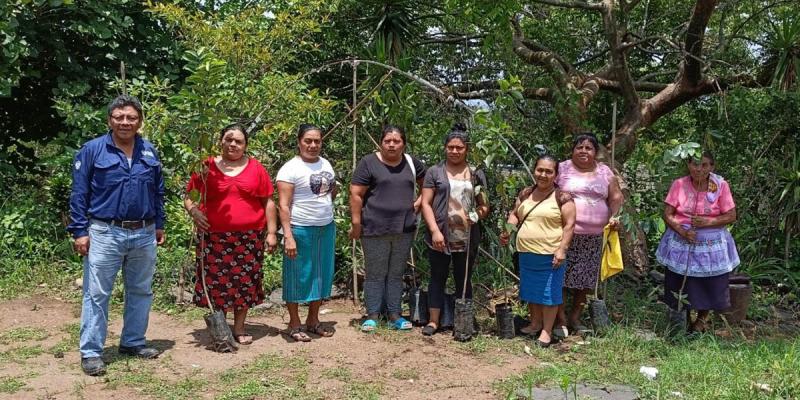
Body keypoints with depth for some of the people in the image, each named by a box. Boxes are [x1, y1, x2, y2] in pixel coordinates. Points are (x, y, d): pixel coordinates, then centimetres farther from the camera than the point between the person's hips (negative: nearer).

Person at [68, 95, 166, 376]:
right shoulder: (92, 150, -4)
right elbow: (79, 194, -4)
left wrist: (159, 225, 12)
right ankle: (90, 352, 7)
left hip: (144, 234, 4)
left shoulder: (149, 151, 8)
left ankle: (133, 342, 27)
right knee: (96, 294, -1)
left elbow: (158, 191, 14)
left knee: (141, 291, 13)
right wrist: (79, 231, -9)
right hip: (105, 233, -4)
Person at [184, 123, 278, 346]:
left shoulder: (256, 168, 6)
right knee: (217, 282, 2)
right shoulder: (206, 167, 4)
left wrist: (271, 232, 2)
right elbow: (189, 197, 8)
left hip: (249, 237, 1)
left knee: (245, 282, 6)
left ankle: (239, 327, 21)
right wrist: (193, 212, -13)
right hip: (215, 237, -1)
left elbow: (268, 202, 7)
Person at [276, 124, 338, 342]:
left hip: (326, 228, 7)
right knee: (298, 276, 2)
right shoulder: (290, 168, -11)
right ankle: (294, 324, 15)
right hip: (300, 230, -7)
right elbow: (283, 205, -16)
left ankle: (313, 320, 26)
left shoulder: (326, 164, 10)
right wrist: (288, 236, -23)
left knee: (322, 274, 13)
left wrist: (324, 207, 12)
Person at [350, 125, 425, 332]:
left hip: (404, 230, 4)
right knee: (375, 274, 4)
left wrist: (420, 202, 6)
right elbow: (356, 195, -7)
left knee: (396, 274, 12)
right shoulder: (369, 163, -5)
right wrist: (356, 224, -10)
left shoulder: (412, 163, 9)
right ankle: (372, 316, 14)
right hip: (375, 229, -4)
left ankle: (395, 315, 20)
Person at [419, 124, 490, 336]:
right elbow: (426, 203, -3)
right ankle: (433, 321, 14)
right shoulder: (434, 172, 2)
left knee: (464, 280, 10)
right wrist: (435, 231, -13)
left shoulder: (477, 175, 9)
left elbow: (485, 206, 12)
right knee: (438, 278, 7)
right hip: (440, 236, -2)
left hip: (467, 238, 2)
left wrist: (479, 213, -11)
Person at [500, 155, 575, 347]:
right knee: (530, 290, 17)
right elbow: (515, 214, 19)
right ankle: (535, 323, 34)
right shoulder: (525, 194, 8)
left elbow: (569, 224, -10)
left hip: (550, 255, -5)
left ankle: (547, 330, 15)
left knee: (548, 292, 3)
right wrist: (508, 229, 0)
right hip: (526, 253, 6)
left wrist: (562, 249, -17)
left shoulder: (562, 196, -8)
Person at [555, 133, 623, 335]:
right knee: (560, 276, -6)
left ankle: (575, 317, 24)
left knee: (586, 279, 8)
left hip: (594, 236, 4)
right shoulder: (562, 169, 2)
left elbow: (616, 197, 13)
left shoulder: (605, 172, 12)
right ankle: (561, 319, 7)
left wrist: (614, 216, -3)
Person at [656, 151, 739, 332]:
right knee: (680, 285, 11)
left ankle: (701, 318, 35)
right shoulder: (679, 184, -8)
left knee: (709, 285, 10)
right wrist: (682, 231, -21)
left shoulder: (721, 186, -9)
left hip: (711, 245, 0)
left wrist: (707, 222, -20)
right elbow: (667, 214, -7)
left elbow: (731, 216, -6)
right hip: (681, 242, 1)